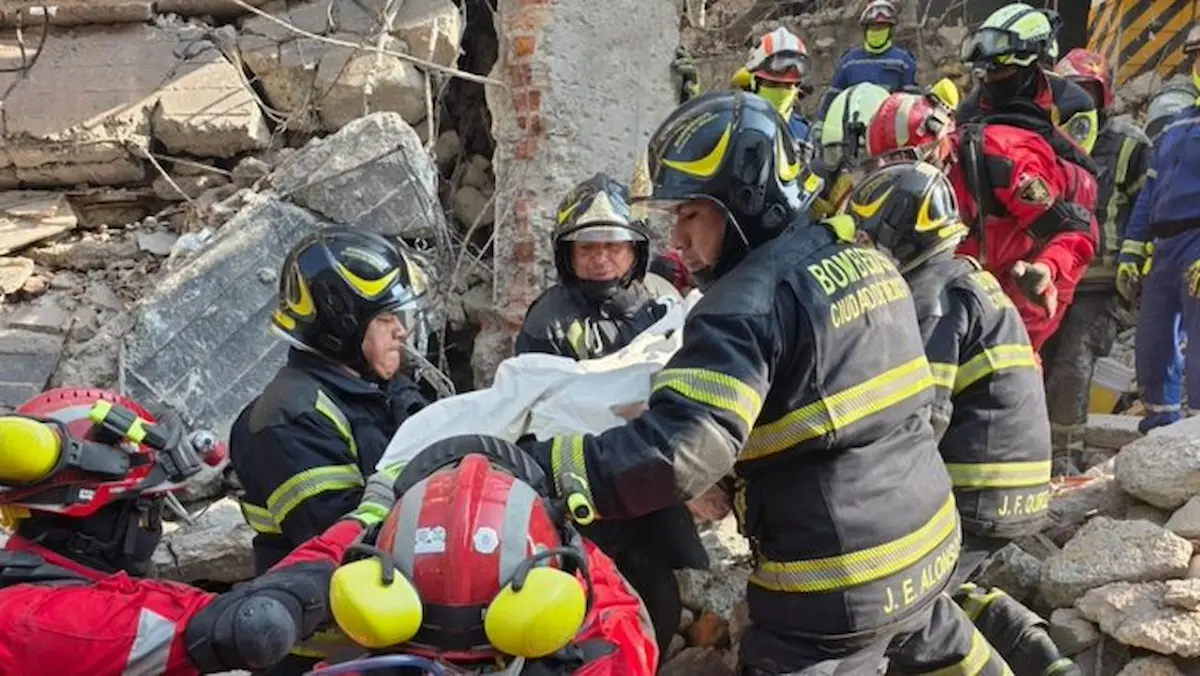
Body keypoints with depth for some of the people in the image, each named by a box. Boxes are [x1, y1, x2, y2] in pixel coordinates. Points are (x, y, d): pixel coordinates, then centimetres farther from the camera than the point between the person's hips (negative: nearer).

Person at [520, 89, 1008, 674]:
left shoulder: (751, 300, -22)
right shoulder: (867, 260, 4)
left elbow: (679, 449, -32)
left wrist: (531, 471, -34)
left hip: (840, 581, -8)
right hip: (927, 543, 9)